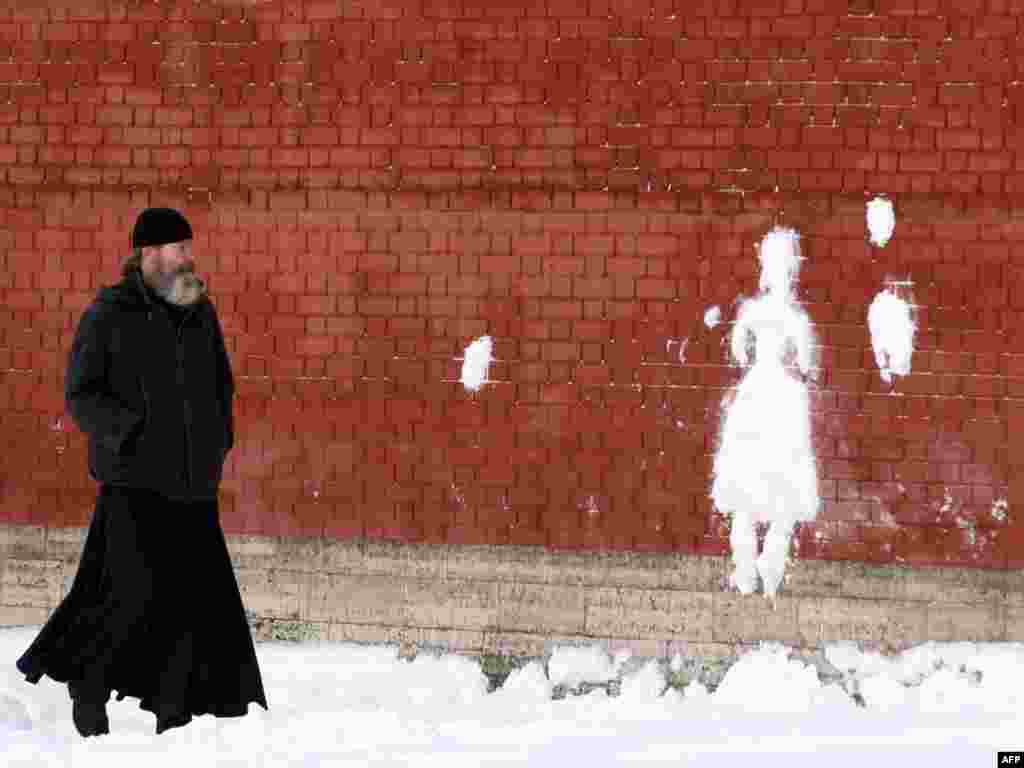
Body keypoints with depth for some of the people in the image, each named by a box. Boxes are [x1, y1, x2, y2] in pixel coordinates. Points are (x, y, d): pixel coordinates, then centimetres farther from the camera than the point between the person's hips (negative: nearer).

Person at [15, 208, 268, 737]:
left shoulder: (199, 312, 12)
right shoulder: (109, 315, -4)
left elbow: (220, 382, 25)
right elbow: (81, 395, -4)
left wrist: (218, 440, 12)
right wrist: (134, 433, -15)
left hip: (194, 480, 6)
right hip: (135, 479, -5)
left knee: (199, 593, 0)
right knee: (138, 589, -14)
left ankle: (175, 711, 8)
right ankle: (86, 681, 8)